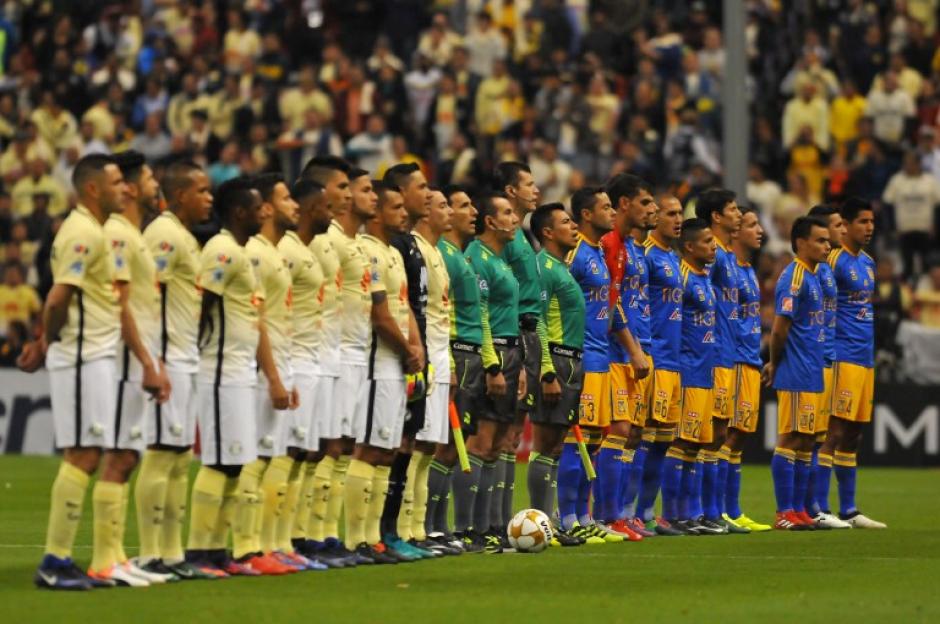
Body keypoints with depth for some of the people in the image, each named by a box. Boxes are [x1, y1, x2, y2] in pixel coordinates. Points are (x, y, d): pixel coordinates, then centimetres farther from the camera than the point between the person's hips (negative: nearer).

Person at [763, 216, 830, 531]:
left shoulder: (812, 278, 17)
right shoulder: (793, 278, -14)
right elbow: (779, 329, -17)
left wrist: (775, 363, 10)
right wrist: (775, 363, -3)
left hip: (812, 375, 9)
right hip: (796, 375, -9)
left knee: (806, 441, 10)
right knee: (790, 439, -7)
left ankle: (797, 511, 14)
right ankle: (784, 513, -5)